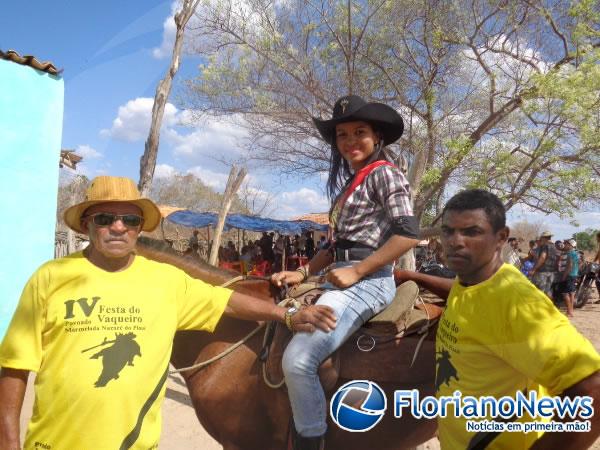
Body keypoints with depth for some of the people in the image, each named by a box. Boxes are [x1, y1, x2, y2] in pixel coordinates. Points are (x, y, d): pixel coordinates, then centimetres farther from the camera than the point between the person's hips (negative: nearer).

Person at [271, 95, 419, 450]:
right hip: (346, 280, 10)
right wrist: (303, 272, 6)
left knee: (297, 358, -22)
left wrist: (355, 272, -18)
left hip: (367, 281, -10)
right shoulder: (350, 182, 19)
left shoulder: (384, 174, -6)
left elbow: (409, 234, -17)